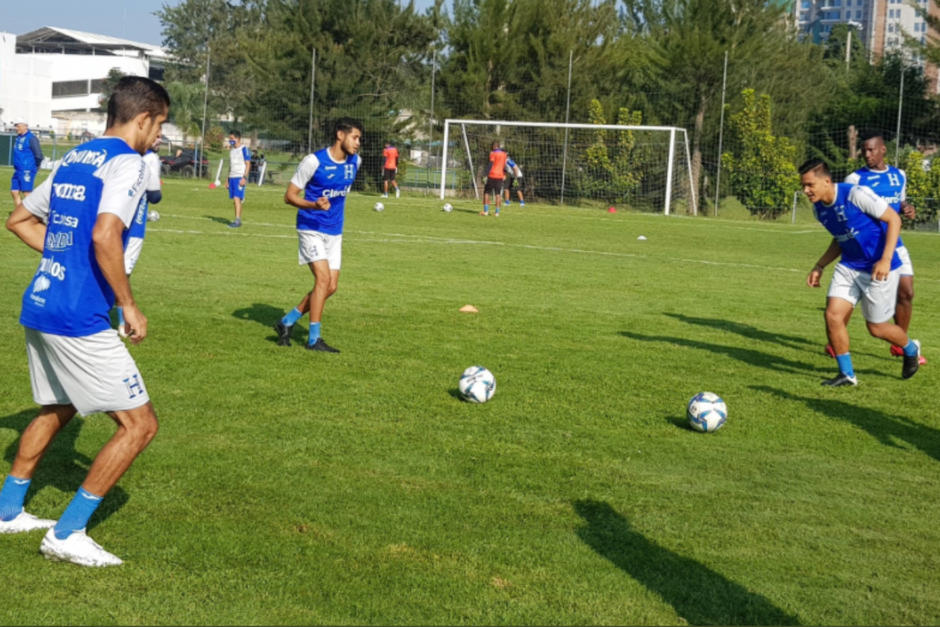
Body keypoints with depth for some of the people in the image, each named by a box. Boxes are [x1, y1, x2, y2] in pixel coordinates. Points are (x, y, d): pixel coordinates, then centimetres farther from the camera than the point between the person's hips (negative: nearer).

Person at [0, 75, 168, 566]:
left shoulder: (73, 159, 15)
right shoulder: (126, 162, -11)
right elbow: (104, 236, -26)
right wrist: (129, 305, -16)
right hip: (79, 319, -9)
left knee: (56, 409, 29)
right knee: (139, 423, -1)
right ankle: (67, 535, 3)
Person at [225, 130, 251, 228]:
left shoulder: (244, 149, -6)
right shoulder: (231, 149, 17)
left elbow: (248, 164, -9)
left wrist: (244, 177, -18)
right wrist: (227, 178, 21)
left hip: (240, 178, -8)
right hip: (232, 177, 8)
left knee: (237, 198, -16)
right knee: (235, 199, 7)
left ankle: (237, 221, -19)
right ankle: (237, 220, 12)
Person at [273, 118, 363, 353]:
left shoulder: (355, 161, 2)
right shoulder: (314, 161, -16)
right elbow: (289, 195, -13)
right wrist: (314, 205, -29)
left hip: (334, 232, 7)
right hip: (311, 229, -7)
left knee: (330, 287, 3)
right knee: (323, 278, -17)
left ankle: (287, 322, 20)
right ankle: (314, 338, -9)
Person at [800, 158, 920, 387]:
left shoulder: (856, 194, -23)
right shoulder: (819, 209, 1)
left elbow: (893, 219, -16)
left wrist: (886, 259, -25)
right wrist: (819, 267, 7)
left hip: (878, 269, -6)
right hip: (849, 266, 6)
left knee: (877, 328, 4)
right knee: (833, 315, -9)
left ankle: (911, 349, 37)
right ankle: (846, 374, 7)